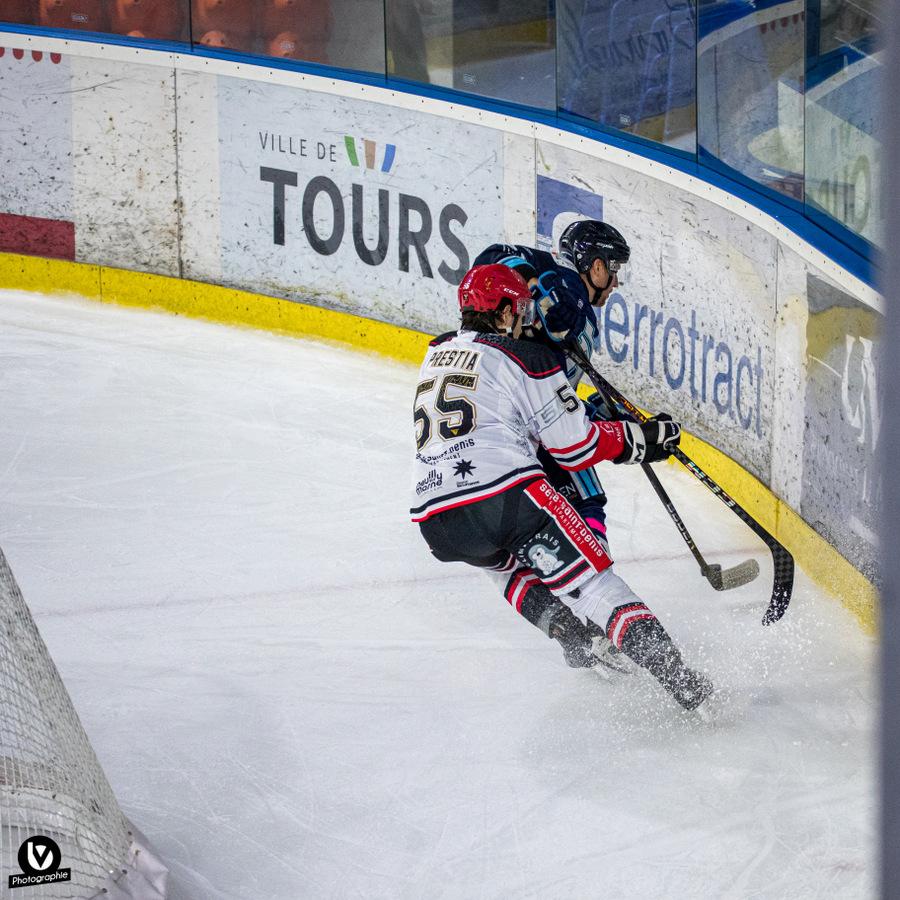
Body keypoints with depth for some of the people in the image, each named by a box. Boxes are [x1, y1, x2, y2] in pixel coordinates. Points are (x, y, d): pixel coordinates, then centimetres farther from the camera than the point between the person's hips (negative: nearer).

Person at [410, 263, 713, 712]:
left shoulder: (436, 354, 24)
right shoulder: (525, 358, 4)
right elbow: (577, 447, 3)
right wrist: (642, 438, 17)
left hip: (435, 520, 6)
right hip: (505, 496, -6)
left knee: (518, 565, 33)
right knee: (589, 577, -4)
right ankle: (673, 675, -17)